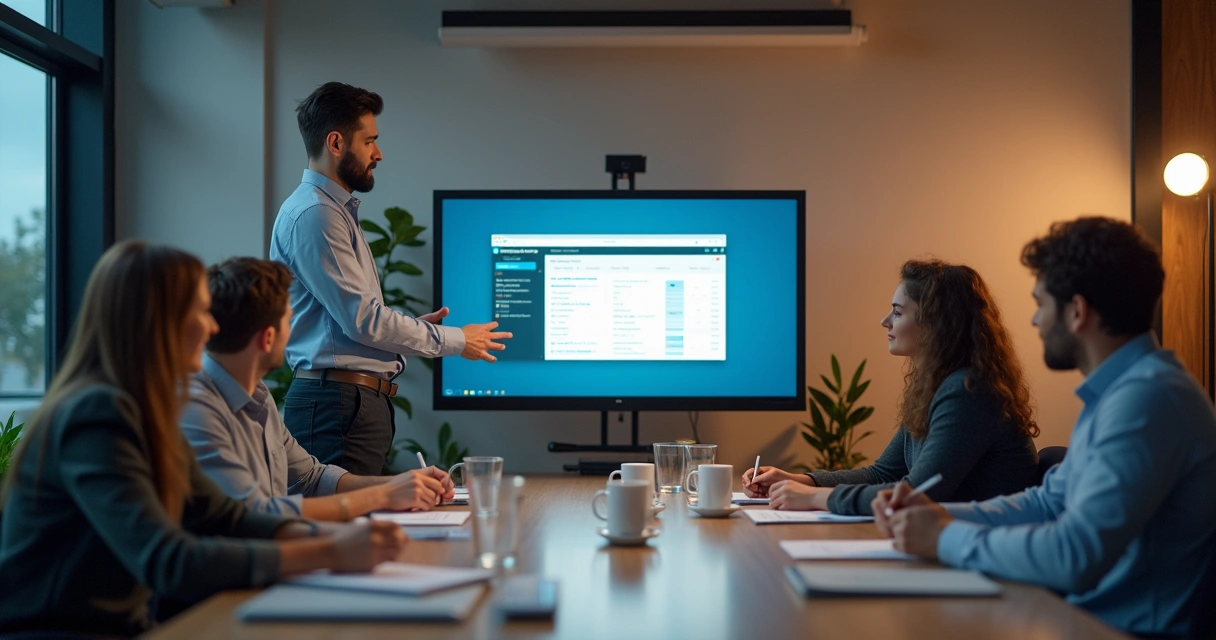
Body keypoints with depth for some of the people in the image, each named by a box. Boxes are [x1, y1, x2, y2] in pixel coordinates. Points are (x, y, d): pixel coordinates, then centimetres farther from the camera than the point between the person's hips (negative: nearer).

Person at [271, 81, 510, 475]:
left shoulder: (338, 212, 21)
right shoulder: (313, 214, -11)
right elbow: (363, 318, -16)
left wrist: (415, 327, 11)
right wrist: (455, 340, -6)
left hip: (362, 402, 10)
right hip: (338, 402, -10)